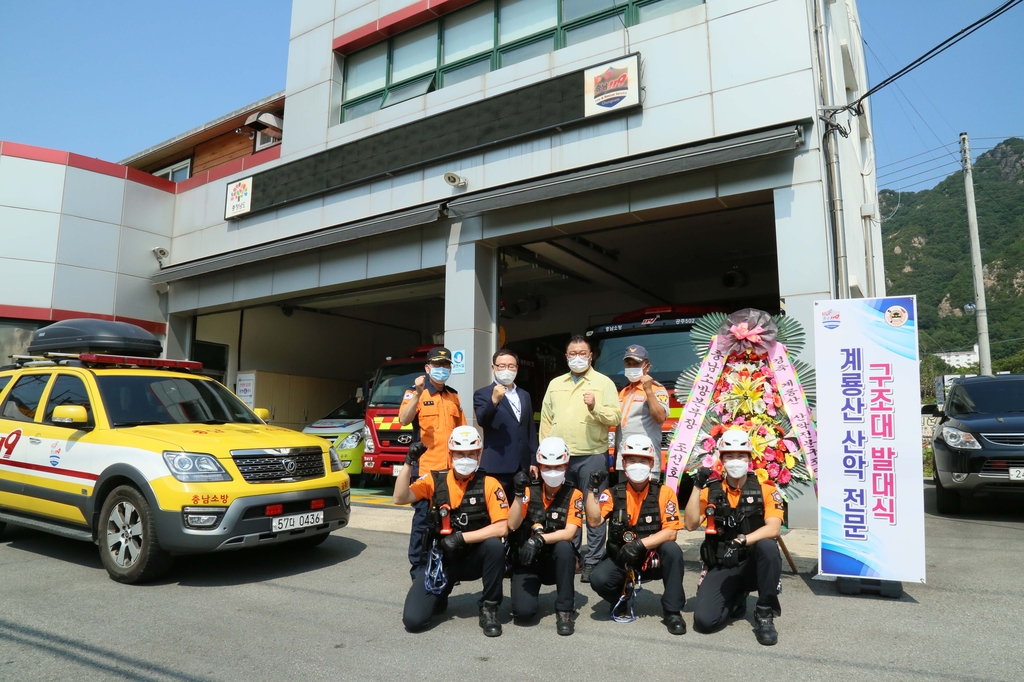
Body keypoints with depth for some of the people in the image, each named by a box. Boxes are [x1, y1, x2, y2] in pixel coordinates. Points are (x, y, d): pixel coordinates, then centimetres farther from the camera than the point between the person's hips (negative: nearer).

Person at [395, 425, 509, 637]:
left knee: (494, 545, -34)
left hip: (475, 558, -1)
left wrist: (461, 537, -24)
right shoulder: (435, 480, -3)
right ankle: (440, 596, 22)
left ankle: (489, 609, -11)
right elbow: (400, 498, -16)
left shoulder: (489, 484, -10)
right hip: (441, 559, 1)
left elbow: (502, 528, -19)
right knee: (413, 620, -14)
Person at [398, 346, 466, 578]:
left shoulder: (453, 397, 15)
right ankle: (418, 567, 9)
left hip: (451, 468, 5)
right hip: (425, 466, -5)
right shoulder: (415, 394, -1)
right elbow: (404, 420, -19)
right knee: (423, 518, -1)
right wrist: (417, 394, -28)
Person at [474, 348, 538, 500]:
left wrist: (533, 461, 12)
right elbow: (482, 421, -18)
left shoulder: (525, 395, 16)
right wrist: (494, 400, -33)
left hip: (523, 466, 5)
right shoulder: (482, 394, -1)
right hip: (497, 466, -5)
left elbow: (531, 430, 16)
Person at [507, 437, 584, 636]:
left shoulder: (573, 495, -7)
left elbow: (569, 533, -18)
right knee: (523, 611, -22)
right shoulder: (530, 491, -4)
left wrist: (540, 540, -33)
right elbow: (512, 525, -15)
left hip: (556, 561, 0)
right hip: (526, 561, 1)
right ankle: (531, 589, 16)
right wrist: (519, 493, -26)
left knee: (564, 547, -34)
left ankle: (564, 610, -17)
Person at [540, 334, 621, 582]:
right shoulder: (555, 384, 14)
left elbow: (615, 417, -5)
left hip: (592, 456, -4)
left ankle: (593, 561, 9)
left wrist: (595, 407, -22)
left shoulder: (604, 383, 3)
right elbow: (546, 420, 13)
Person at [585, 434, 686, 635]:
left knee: (672, 550, -31)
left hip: (653, 559, -1)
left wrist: (640, 544, -26)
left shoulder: (664, 493, -6)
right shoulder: (614, 494, -2)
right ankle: (622, 599, 10)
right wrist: (593, 489, -21)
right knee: (599, 579, -27)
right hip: (621, 560, 1)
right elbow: (594, 521, -16)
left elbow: (670, 532, -15)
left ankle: (672, 611, -13)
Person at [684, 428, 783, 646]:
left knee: (767, 546, -35)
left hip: (753, 564, -1)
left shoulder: (765, 489, -1)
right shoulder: (711, 491, 3)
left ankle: (765, 614, -14)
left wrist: (743, 540, -32)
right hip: (721, 568, 2)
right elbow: (690, 525, -9)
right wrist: (697, 487, -14)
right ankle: (736, 599, 17)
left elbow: (773, 529, -16)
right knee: (704, 621, -19)